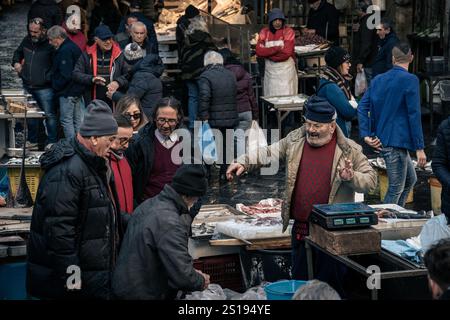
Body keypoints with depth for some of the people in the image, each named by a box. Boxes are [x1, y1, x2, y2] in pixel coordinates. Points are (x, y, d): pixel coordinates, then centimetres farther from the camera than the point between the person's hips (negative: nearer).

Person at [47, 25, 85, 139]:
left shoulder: (65, 51, -18)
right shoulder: (73, 47, 13)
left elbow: (65, 75, -22)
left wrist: (56, 86, -8)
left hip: (68, 92, -10)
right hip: (78, 90, 10)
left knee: (66, 121, -3)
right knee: (78, 121, 13)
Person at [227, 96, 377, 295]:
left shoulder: (349, 150, -5)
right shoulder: (295, 140, 6)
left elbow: (371, 181, -4)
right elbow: (268, 153, 9)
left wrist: (351, 178, -24)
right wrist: (243, 163, -6)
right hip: (300, 228, 4)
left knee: (330, 286, 5)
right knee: (300, 281, 15)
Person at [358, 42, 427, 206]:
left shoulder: (377, 80, 10)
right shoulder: (410, 80, -11)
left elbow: (362, 107, 2)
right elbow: (414, 115, -14)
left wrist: (366, 135, -3)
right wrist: (419, 148, -12)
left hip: (381, 141, 8)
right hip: (396, 142, -8)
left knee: (411, 179, 23)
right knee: (396, 189, 2)